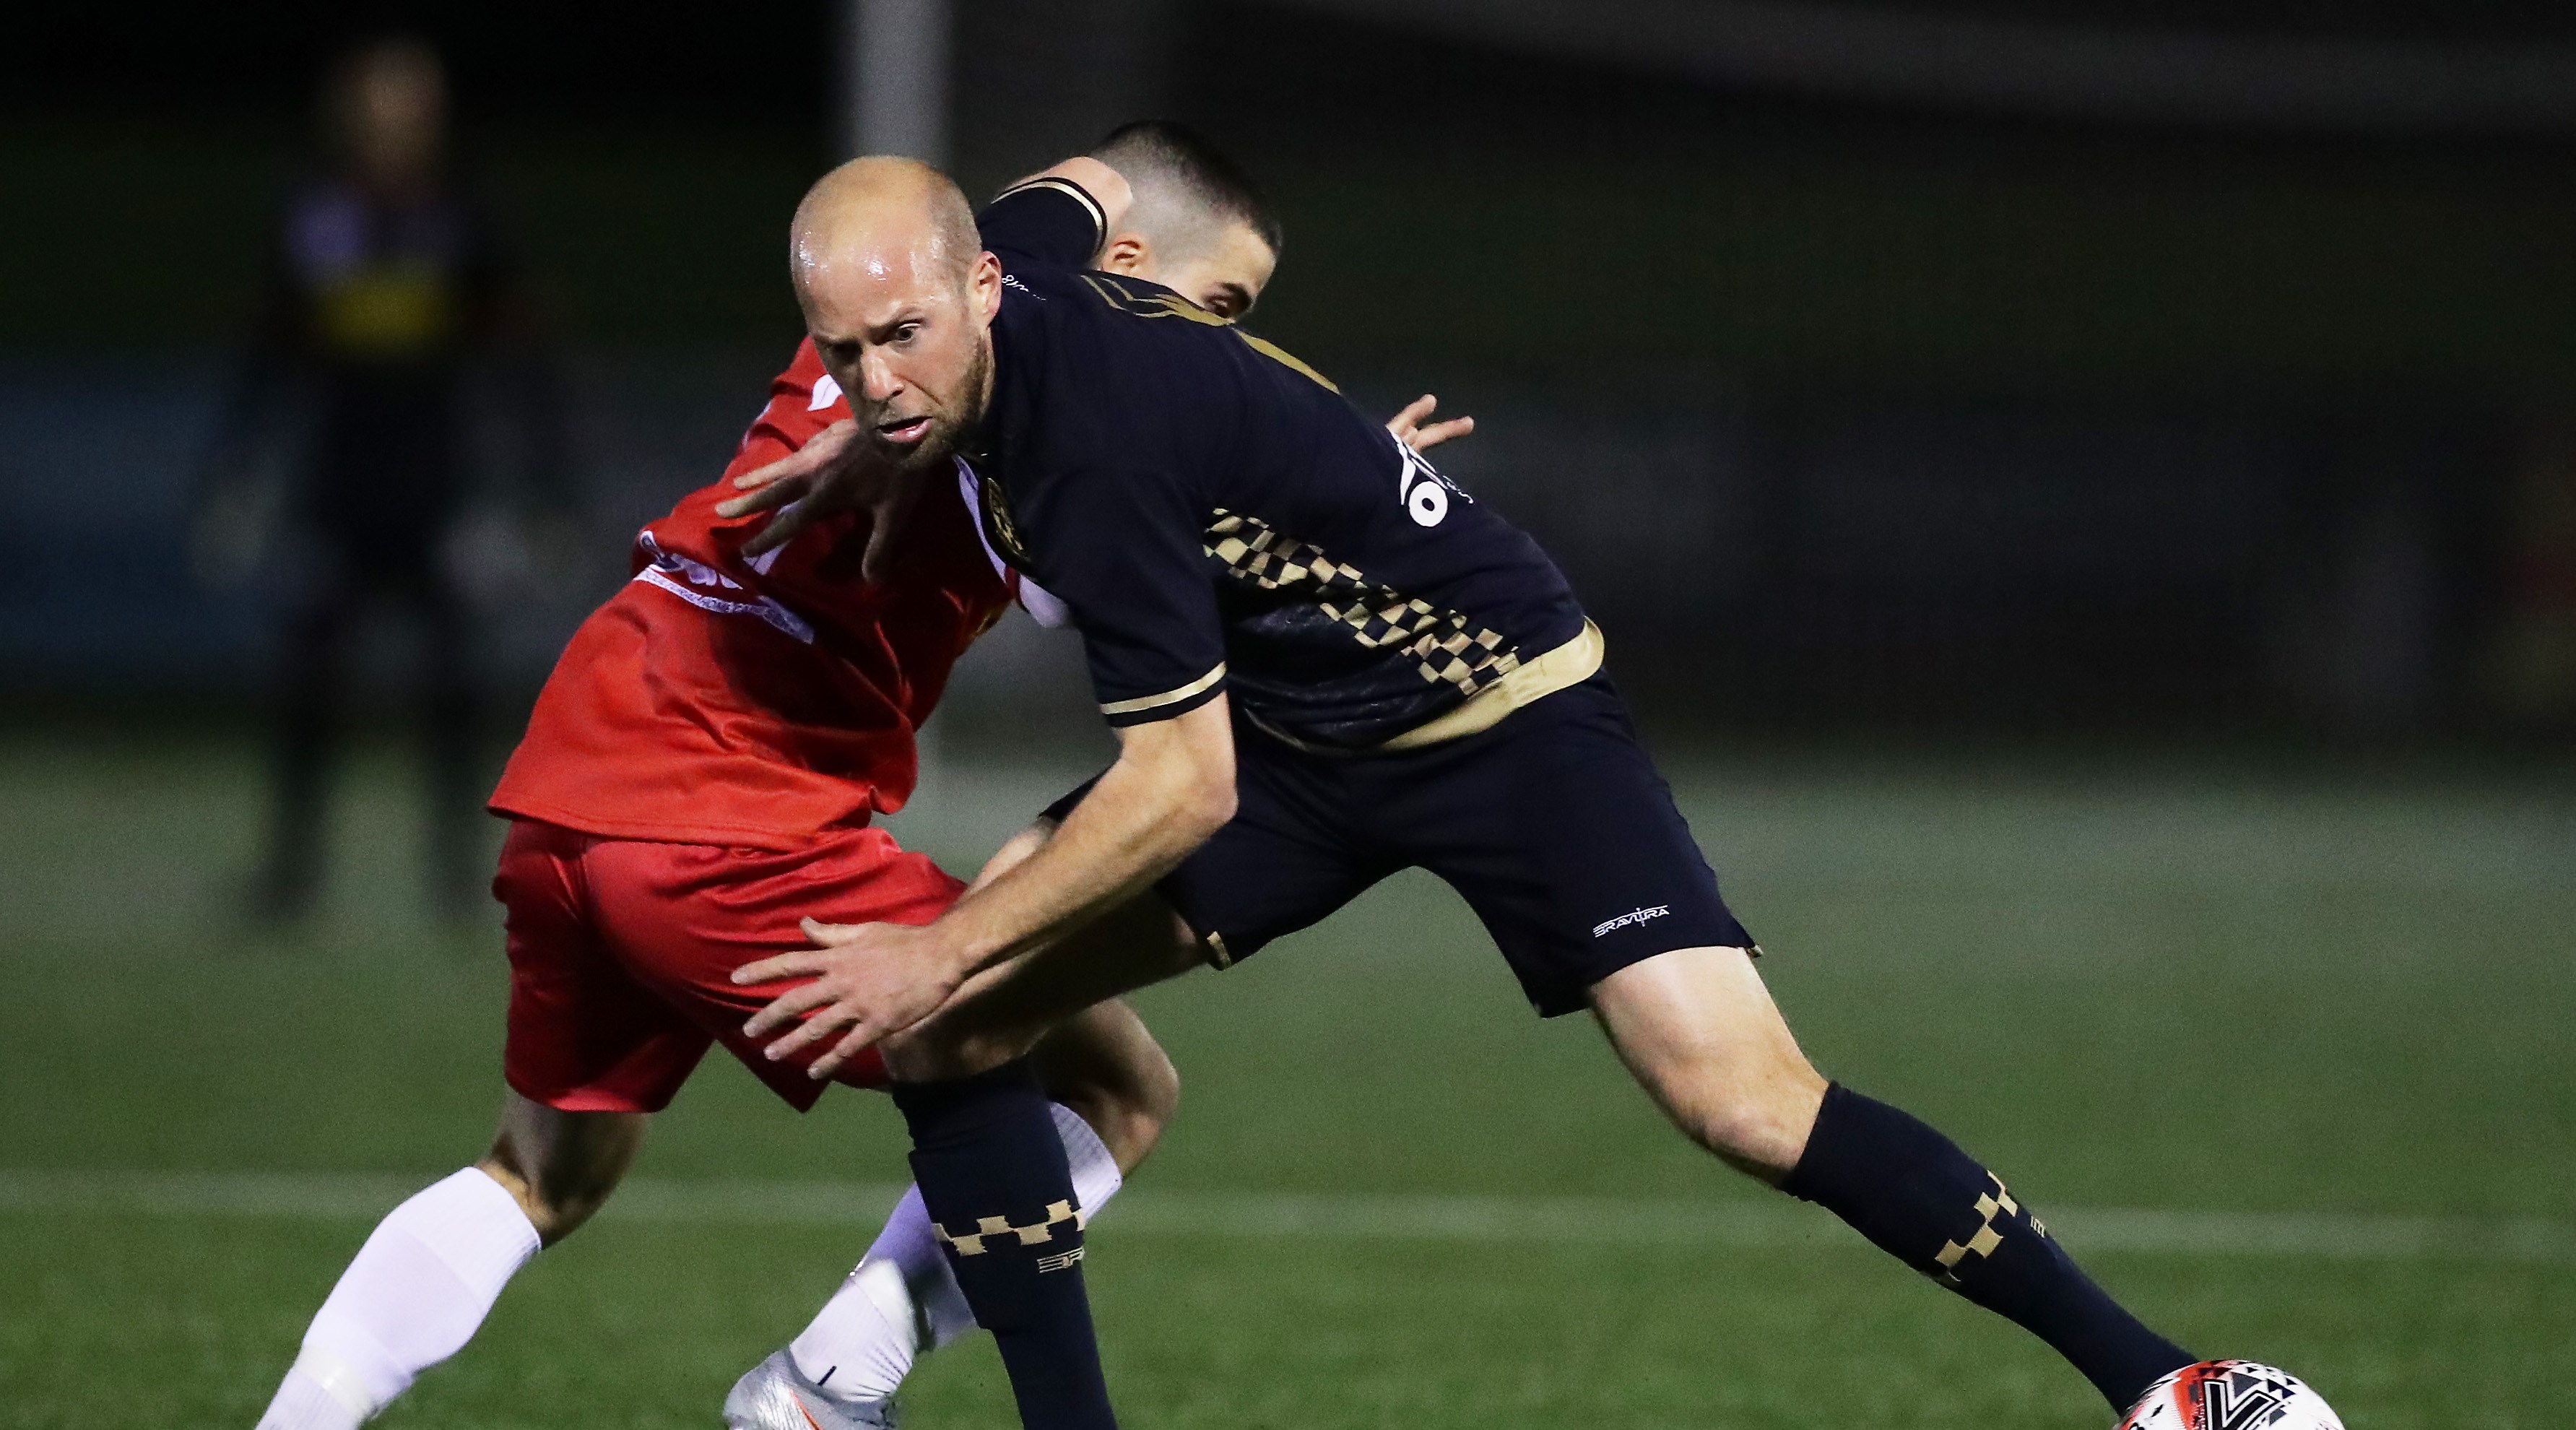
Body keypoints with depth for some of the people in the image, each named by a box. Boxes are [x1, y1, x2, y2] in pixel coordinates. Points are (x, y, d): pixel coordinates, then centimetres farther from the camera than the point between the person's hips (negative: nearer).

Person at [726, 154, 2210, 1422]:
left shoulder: (1092, 449, -31)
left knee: (1742, 1100, -23)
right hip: (1294, 726, 9)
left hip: (1503, 710, -9)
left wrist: (943, 956, -23)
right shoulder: (1016, 266, -7)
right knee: (974, 1003, -6)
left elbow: (1183, 791, -27)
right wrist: (887, 448, 14)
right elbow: (1087, 187, 21)